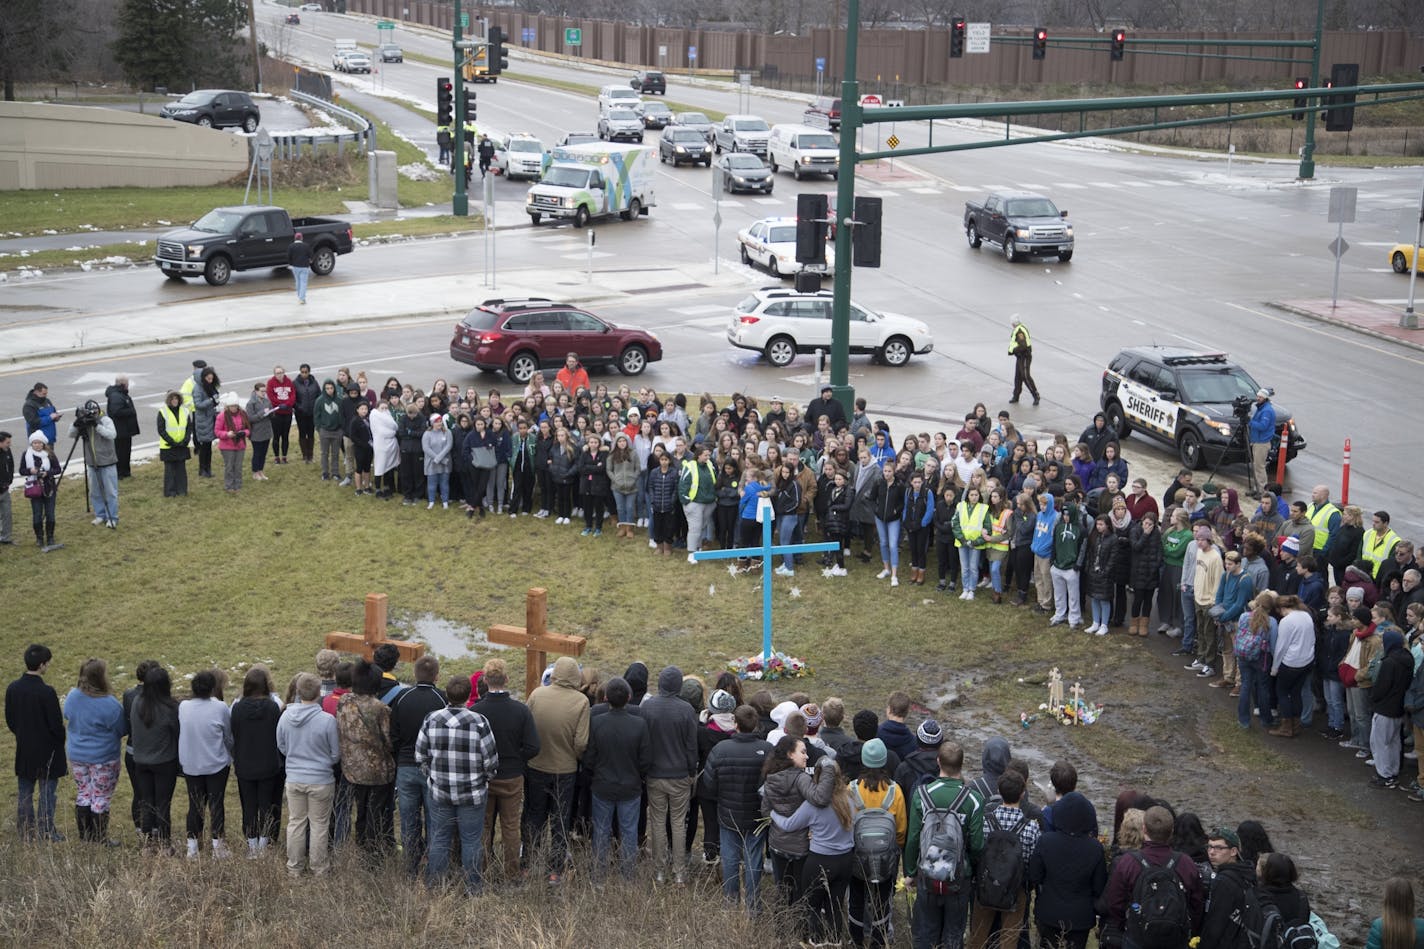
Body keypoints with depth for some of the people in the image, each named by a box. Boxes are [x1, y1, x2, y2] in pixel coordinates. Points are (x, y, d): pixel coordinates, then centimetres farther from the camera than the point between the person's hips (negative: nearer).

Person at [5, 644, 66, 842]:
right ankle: (46, 832, 8)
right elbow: (56, 724, -16)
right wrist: (61, 742, 2)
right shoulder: (47, 692, -22)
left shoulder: (12, 689, -4)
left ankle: (26, 832, 21)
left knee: (25, 793, 14)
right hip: (47, 750, -5)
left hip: (24, 750, 5)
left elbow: (10, 721, 6)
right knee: (47, 794, 4)